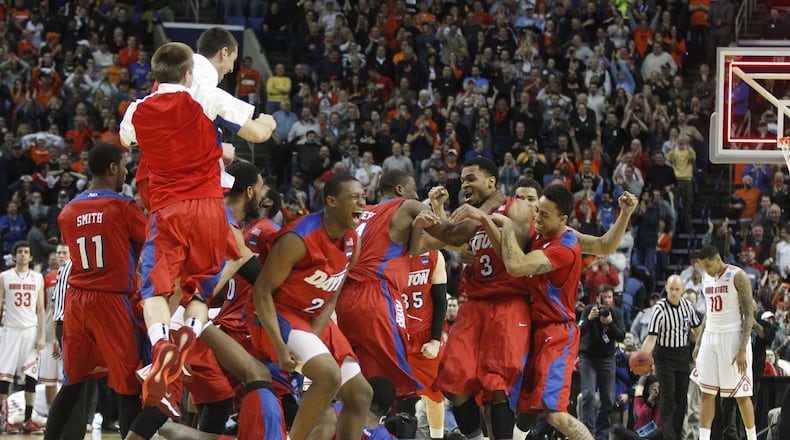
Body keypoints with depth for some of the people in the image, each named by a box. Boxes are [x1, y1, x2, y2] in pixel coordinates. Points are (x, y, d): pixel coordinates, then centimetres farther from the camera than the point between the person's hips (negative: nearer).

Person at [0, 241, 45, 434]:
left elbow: (40, 310, 8)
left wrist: (42, 336, -1)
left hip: (31, 331, 1)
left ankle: (28, 420, -1)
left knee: (31, 376, -4)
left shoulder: (38, 279, 8)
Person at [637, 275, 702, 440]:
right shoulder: (660, 309, -16)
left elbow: (698, 330, 12)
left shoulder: (687, 305, 0)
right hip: (664, 355, -5)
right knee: (668, 396, -8)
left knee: (681, 397, 7)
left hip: (683, 354, 5)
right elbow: (651, 337, -20)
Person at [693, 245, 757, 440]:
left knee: (741, 394, -1)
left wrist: (743, 349, -19)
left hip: (732, 337, -6)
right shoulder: (708, 280, 12)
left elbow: (749, 314, -13)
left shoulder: (737, 277, -11)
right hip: (711, 338, 7)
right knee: (707, 393, 0)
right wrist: (699, 343, 14)